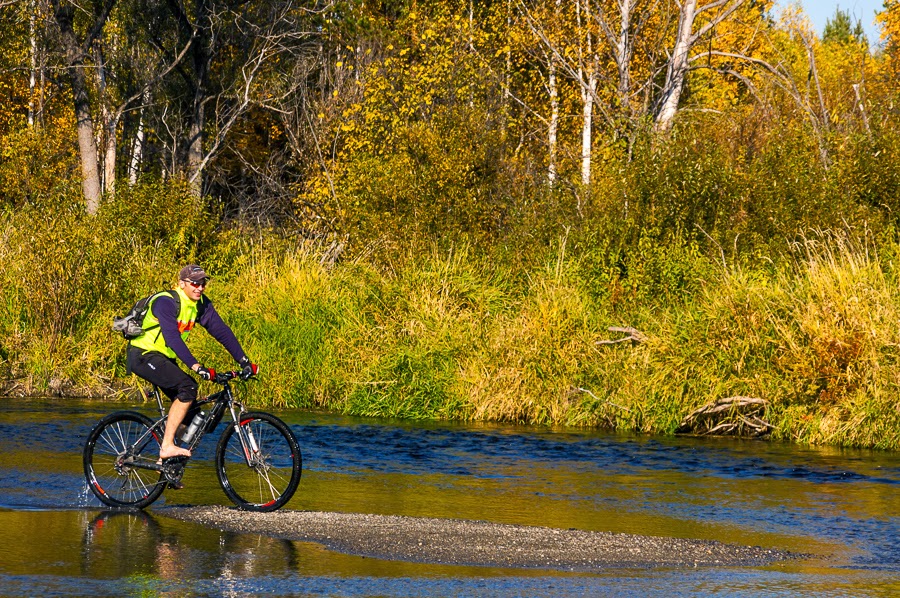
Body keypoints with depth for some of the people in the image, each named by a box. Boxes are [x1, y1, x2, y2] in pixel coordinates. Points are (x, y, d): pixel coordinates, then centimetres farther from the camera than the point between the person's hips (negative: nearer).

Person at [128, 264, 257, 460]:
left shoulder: (201, 304, 0)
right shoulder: (166, 302, -24)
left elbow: (221, 330, -4)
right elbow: (172, 337, -35)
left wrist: (244, 361, -13)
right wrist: (195, 366, -45)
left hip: (164, 359, 8)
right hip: (144, 355, -8)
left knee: (192, 413, 1)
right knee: (188, 387, -27)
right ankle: (167, 446, -27)